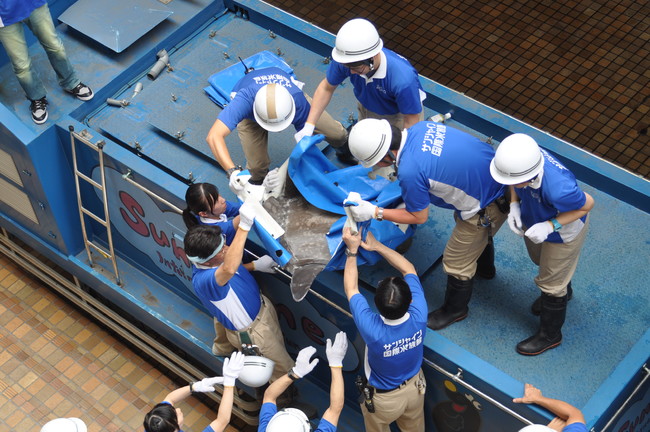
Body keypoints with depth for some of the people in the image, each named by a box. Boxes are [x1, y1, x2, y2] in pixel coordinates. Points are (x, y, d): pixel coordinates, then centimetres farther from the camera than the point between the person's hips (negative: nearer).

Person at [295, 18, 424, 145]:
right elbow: (326, 88, -13)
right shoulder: (345, 58, -33)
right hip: (367, 109, 3)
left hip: (400, 114, -3)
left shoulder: (404, 79, -46)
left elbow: (411, 122, -31)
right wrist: (308, 126, -18)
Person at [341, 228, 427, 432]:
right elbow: (408, 269, -17)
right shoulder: (419, 317, -34)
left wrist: (352, 250, -18)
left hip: (384, 399, -2)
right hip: (415, 387, 2)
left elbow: (351, 289, -24)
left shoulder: (372, 330, -42)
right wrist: (376, 245, -15)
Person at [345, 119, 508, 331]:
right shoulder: (419, 127, -9)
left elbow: (419, 217, -14)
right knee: (480, 234, 38)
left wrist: (375, 212, -9)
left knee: (456, 263, 15)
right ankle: (485, 267, 67)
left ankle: (455, 310, 41)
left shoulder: (410, 172, -32)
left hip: (489, 207, -8)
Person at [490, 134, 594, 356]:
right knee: (540, 260, 35)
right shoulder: (521, 157, -34)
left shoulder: (557, 189, -50)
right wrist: (514, 205, -22)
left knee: (551, 284, 17)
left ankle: (550, 335, 44)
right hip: (533, 217, 6)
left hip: (563, 233, -6)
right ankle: (562, 290, 68)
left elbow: (587, 204, -28)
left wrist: (550, 226, -34)